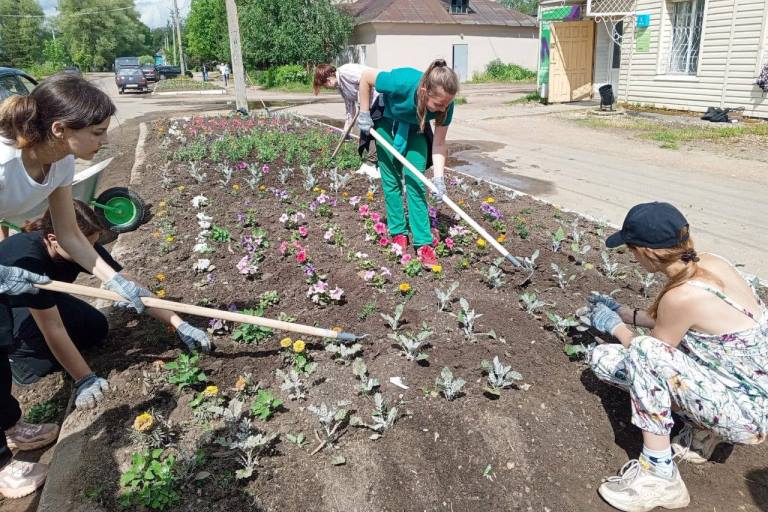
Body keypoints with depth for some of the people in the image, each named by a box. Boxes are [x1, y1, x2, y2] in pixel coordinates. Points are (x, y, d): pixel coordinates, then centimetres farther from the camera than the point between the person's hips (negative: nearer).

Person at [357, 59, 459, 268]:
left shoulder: (445, 104, -31)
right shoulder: (402, 82, -41)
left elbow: (439, 143, -22)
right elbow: (366, 76, -24)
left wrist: (438, 176, -33)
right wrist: (364, 114, -17)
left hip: (416, 129, 1)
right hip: (387, 121, -1)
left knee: (415, 182, -7)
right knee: (391, 179, 0)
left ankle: (423, 242, -6)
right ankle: (398, 233, 13)